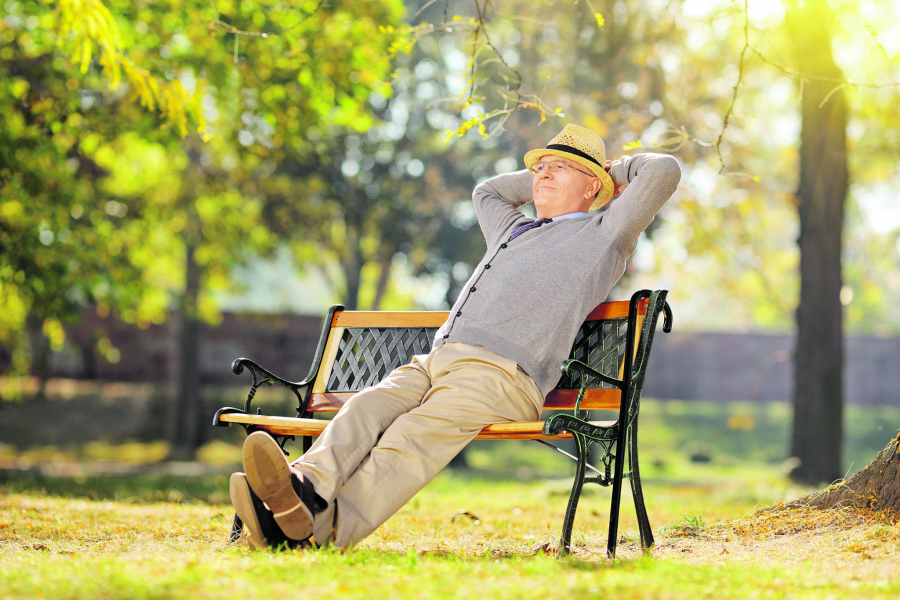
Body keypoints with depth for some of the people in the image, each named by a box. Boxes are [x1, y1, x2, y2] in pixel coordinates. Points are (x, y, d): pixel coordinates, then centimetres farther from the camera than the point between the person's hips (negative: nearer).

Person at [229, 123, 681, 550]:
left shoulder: (601, 235, 19)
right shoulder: (513, 230, 40)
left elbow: (664, 170, 13)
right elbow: (486, 191, 61)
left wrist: (615, 169, 31)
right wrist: (539, 177, 55)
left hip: (502, 372, -7)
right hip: (434, 362, 7)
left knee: (418, 433, -34)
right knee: (367, 407, -26)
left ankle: (326, 527, -58)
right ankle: (307, 488, -53)